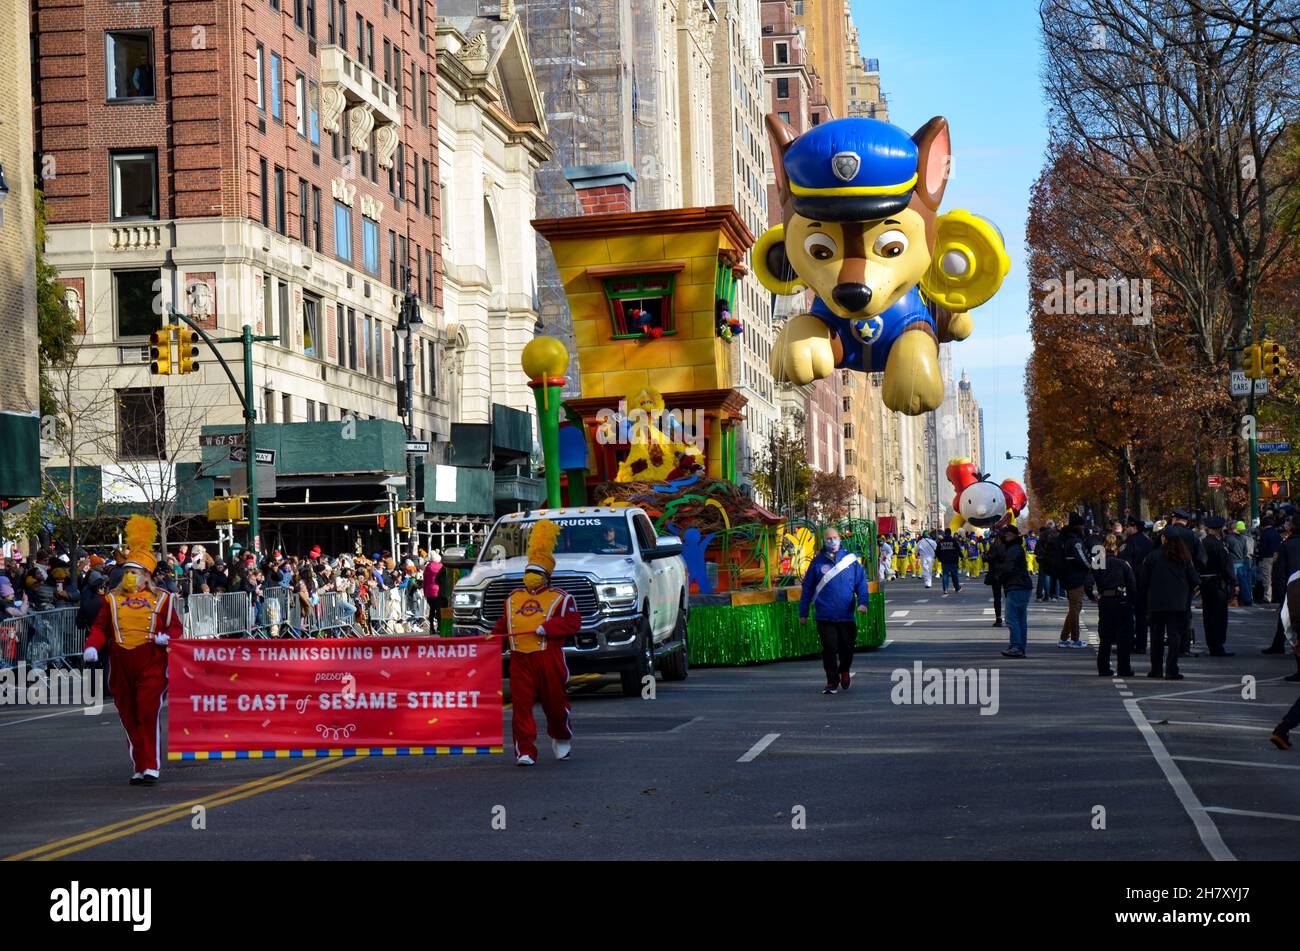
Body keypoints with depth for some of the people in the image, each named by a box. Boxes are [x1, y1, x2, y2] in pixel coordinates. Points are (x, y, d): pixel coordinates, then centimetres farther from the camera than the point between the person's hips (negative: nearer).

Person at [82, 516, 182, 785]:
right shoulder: (113, 599, 11)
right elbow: (100, 627, 9)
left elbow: (176, 627, 7)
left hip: (151, 664, -3)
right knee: (129, 717, 7)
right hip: (121, 666, 4)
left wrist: (166, 637, -15)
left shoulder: (161, 599, 4)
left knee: (148, 714, -12)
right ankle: (139, 768, 16)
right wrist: (92, 646, -9)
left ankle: (151, 767, -8)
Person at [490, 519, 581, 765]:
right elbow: (503, 624, 26)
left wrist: (547, 627, -18)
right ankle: (525, 752, -8)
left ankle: (561, 739, 36)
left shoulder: (560, 598, 4)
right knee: (521, 705, -8)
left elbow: (573, 622, -7)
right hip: (520, 659, 3)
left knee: (554, 702, 7)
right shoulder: (513, 598, 20)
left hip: (548, 657, -3)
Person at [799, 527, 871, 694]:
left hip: (846, 615, 1)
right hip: (825, 616, -1)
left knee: (847, 648, 8)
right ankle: (832, 682, 11)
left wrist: (862, 601, -12)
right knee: (829, 649, -1)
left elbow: (861, 582, 5)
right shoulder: (818, 562, 3)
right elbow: (807, 588, 8)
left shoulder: (851, 559, 3)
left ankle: (844, 671, 37)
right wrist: (803, 613, 8)